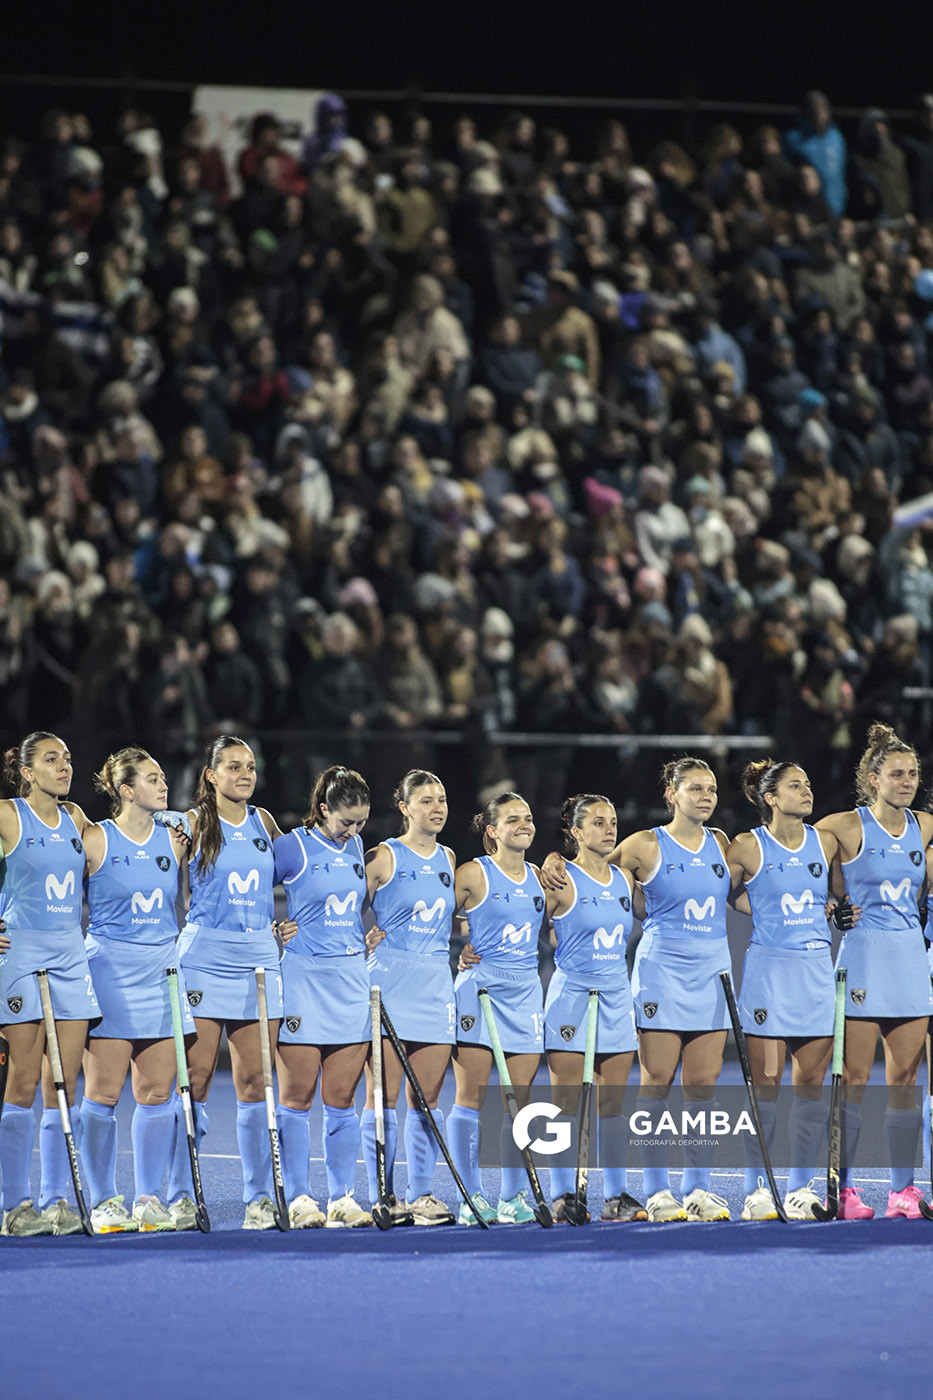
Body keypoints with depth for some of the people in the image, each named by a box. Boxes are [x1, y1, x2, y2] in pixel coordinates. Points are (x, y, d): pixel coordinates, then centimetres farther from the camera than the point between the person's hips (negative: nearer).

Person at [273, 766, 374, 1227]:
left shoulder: (356, 848, 11)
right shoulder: (292, 848, -7)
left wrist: (371, 938, 18)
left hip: (351, 978, 5)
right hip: (303, 977, -5)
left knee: (342, 1099, 5)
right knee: (297, 1098, -2)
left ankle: (342, 1197, 7)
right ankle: (296, 1198, 1)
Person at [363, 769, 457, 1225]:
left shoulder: (448, 859, 13)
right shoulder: (384, 856, -2)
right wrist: (363, 937, -15)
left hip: (436, 981, 5)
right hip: (390, 978, -5)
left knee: (428, 1097, 4)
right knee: (383, 1094, -4)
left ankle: (420, 1194, 8)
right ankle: (381, 1197, -2)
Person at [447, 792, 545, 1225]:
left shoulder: (539, 878, 13)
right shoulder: (473, 874, -3)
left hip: (526, 991, 5)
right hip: (479, 989, -5)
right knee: (471, 1097, -5)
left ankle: (512, 1197, 8)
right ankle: (472, 1198, -2)